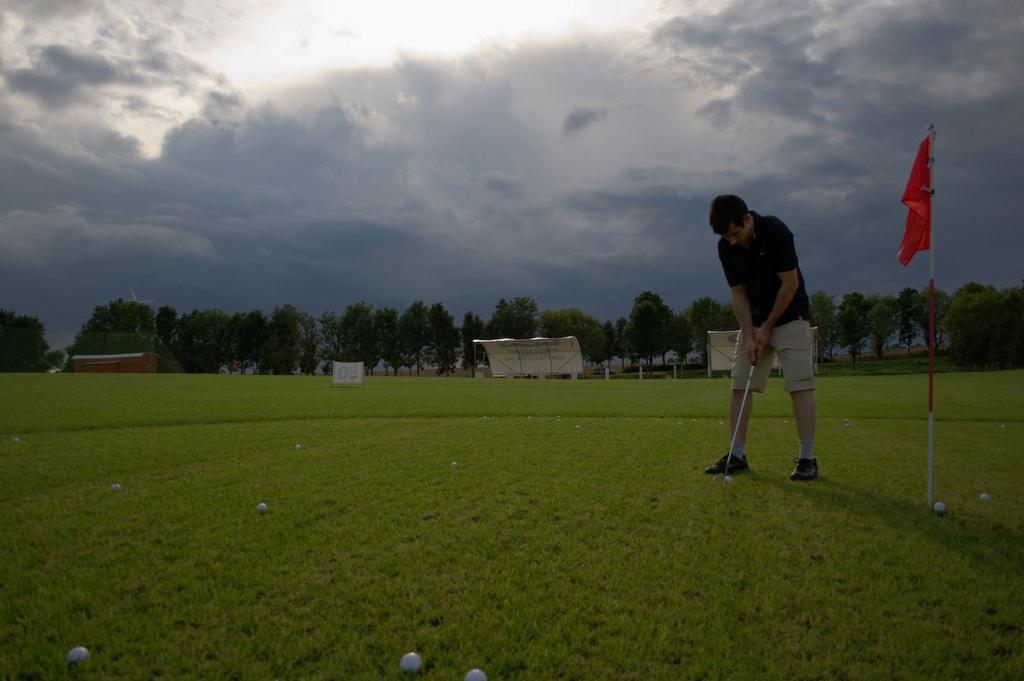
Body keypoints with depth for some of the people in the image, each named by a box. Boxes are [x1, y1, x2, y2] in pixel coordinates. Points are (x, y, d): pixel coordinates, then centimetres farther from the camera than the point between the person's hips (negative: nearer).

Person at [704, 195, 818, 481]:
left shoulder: (776, 231, -23)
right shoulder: (725, 247, -7)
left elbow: (790, 283, -19)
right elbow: (738, 293, -2)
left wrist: (767, 327, -14)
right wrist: (749, 335, -10)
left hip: (789, 317, -5)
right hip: (753, 322, 5)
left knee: (799, 385, -11)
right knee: (739, 385, 1)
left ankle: (807, 458, -8)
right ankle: (737, 455, 7)